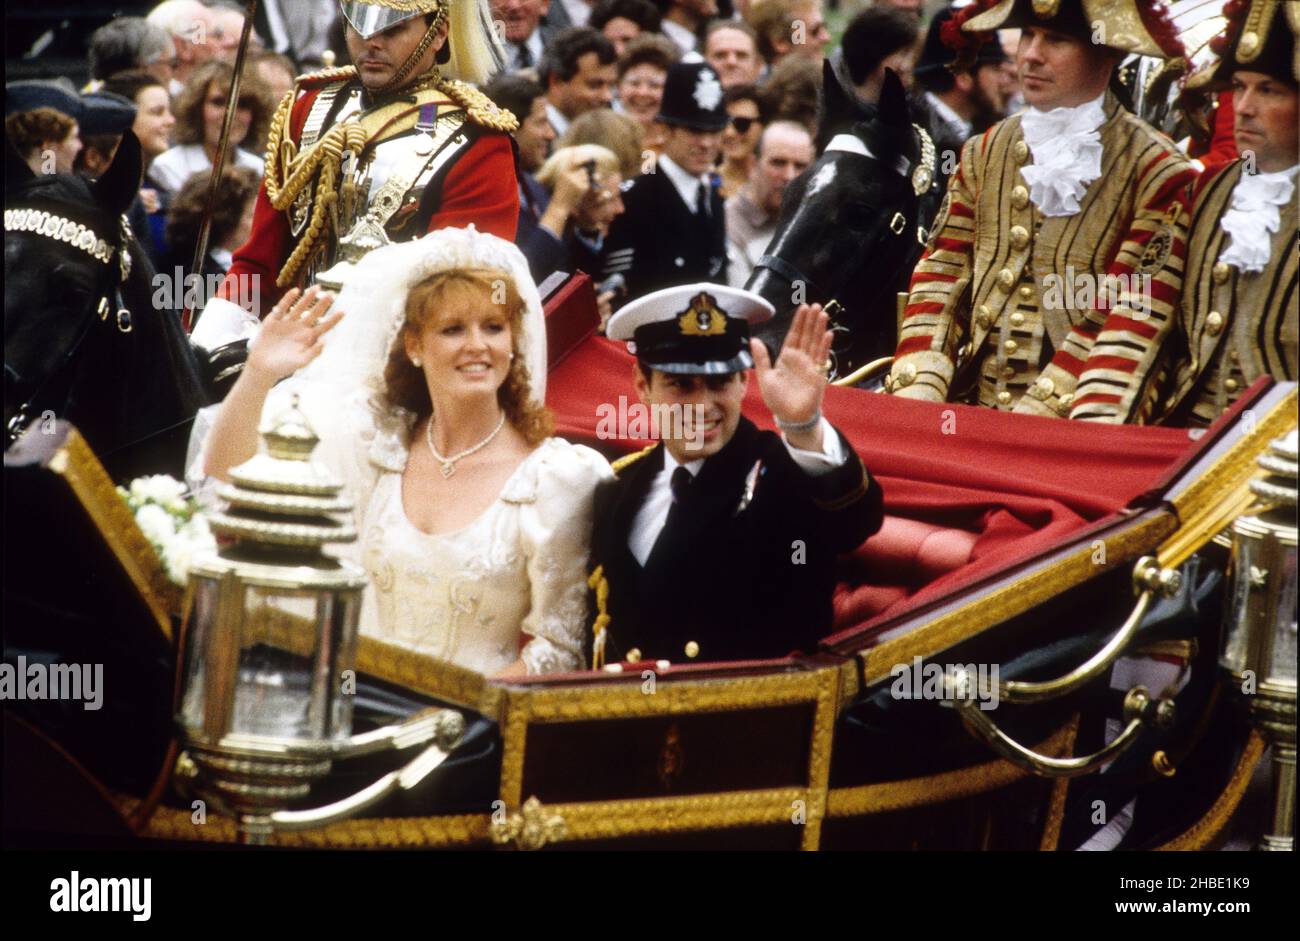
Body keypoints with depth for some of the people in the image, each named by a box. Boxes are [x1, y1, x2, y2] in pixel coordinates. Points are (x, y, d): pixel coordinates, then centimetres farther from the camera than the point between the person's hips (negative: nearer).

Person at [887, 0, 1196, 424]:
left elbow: (1130, 320, -8)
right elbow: (939, 280, 11)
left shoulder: (1157, 171, -1)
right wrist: (917, 396, -5)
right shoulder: (984, 153, 16)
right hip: (971, 413, 4)